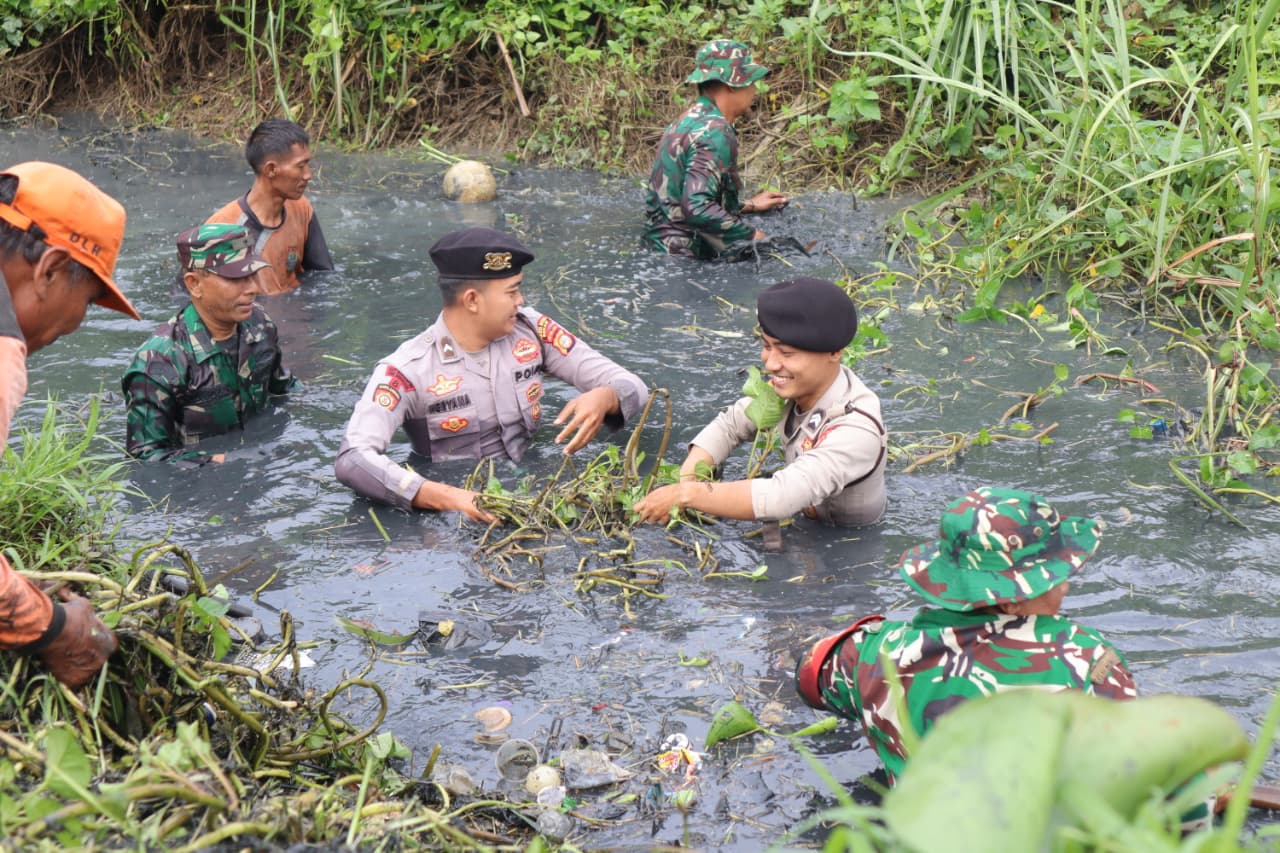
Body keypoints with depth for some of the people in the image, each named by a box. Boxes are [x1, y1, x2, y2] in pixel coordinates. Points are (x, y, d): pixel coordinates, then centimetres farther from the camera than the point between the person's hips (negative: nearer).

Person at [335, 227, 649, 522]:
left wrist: (604, 398, -23)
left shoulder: (530, 329, 0)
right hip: (460, 517, -2)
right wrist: (449, 497, -39)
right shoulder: (408, 369, -13)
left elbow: (630, 385, 3)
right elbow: (353, 460, -26)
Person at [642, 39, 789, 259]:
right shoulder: (715, 133, -16)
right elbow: (697, 207, -26)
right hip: (684, 255, -10)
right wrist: (751, 235, -16)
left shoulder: (688, 120, 15)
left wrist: (749, 206, 25)